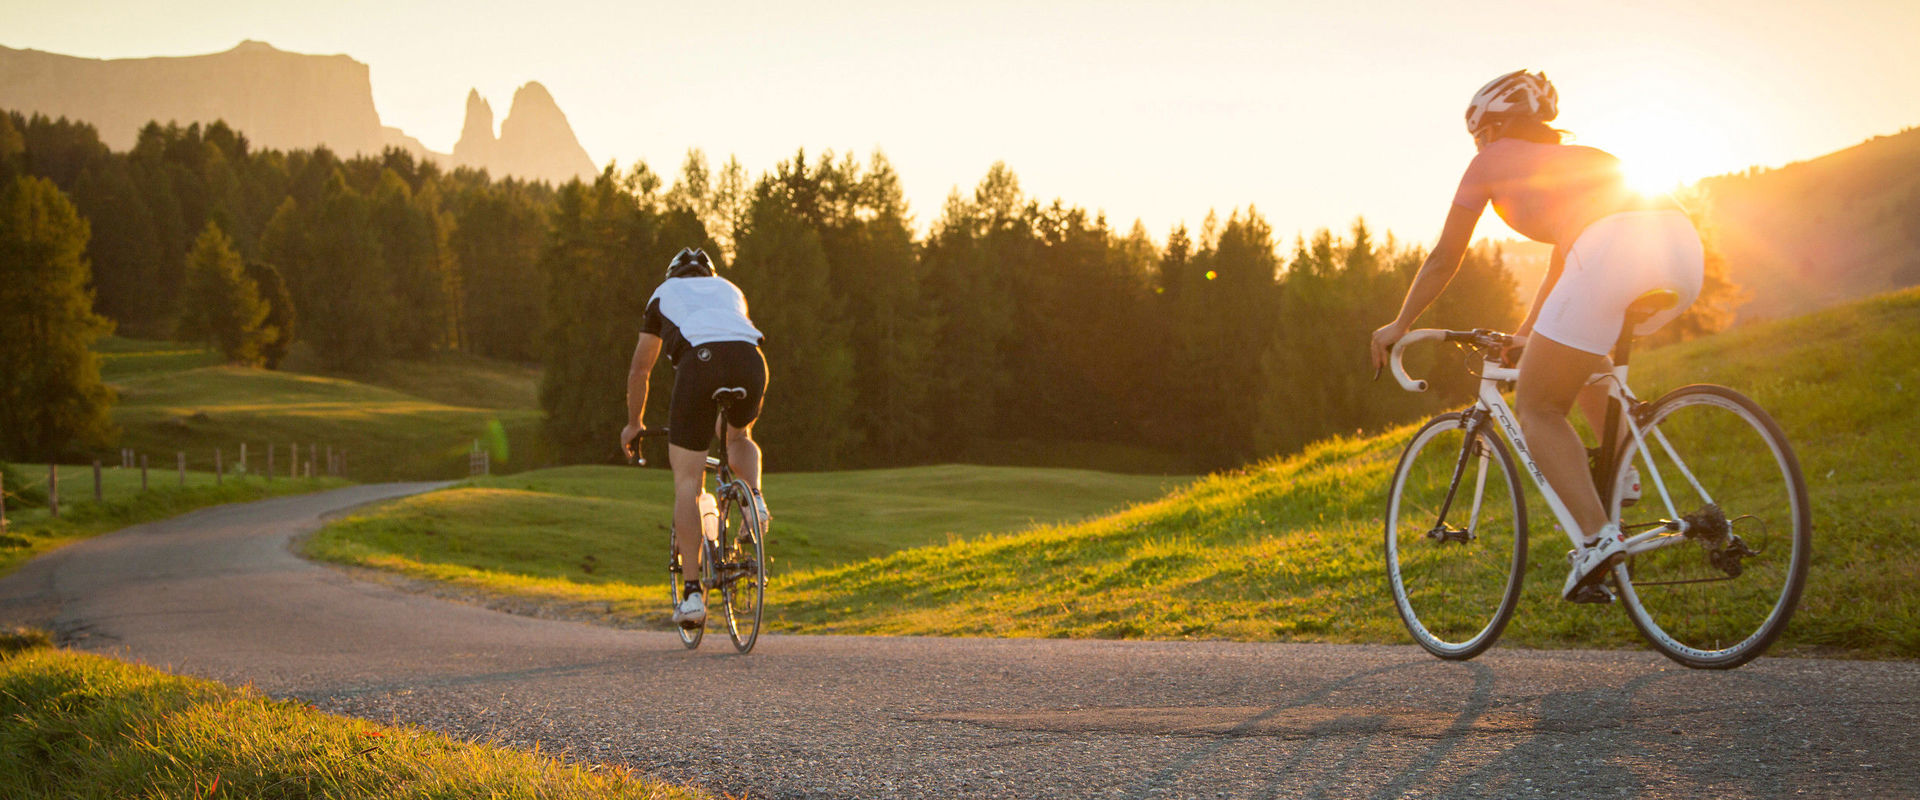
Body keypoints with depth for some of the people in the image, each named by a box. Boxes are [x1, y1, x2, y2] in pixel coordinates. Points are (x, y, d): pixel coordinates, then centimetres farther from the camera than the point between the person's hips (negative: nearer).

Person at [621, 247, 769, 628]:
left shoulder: (664, 294, 32)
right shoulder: (729, 290, 38)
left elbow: (639, 370, 36)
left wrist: (633, 423, 50)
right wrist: (726, 418, 63)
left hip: (699, 361, -2)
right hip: (750, 360, 3)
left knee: (687, 482, 4)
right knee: (740, 438, 35)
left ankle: (692, 593, -1)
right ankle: (754, 500, 5)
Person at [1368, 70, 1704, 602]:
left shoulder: (1491, 162, 23)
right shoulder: (1580, 157, 39)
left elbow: (1444, 260, 29)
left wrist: (1398, 326, 43)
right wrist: (1529, 332, 62)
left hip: (1614, 253, -7)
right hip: (1683, 243, 7)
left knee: (1537, 407, 8)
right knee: (1580, 355, 35)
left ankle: (1598, 538, -8)